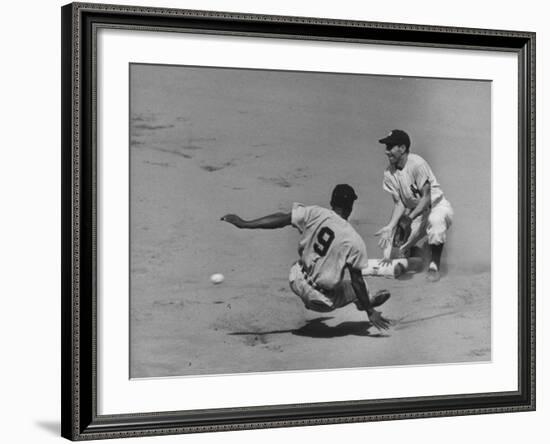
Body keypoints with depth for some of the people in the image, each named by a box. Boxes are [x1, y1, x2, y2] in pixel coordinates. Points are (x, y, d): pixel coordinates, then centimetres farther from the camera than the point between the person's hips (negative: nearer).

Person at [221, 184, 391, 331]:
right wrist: (370, 312, -3)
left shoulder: (314, 214, -11)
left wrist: (244, 223, -6)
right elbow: (357, 280, -13)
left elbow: (282, 219, -11)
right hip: (325, 301, -4)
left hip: (298, 282, 4)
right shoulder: (355, 242, -17)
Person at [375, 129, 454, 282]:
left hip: (437, 205, -6)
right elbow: (399, 203, -6)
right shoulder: (389, 173, -6)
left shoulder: (417, 164, -24)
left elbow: (426, 198, -26)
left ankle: (434, 266, -26)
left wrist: (410, 218, -40)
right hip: (414, 211, 6)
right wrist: (390, 227, -23)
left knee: (436, 220, -41)